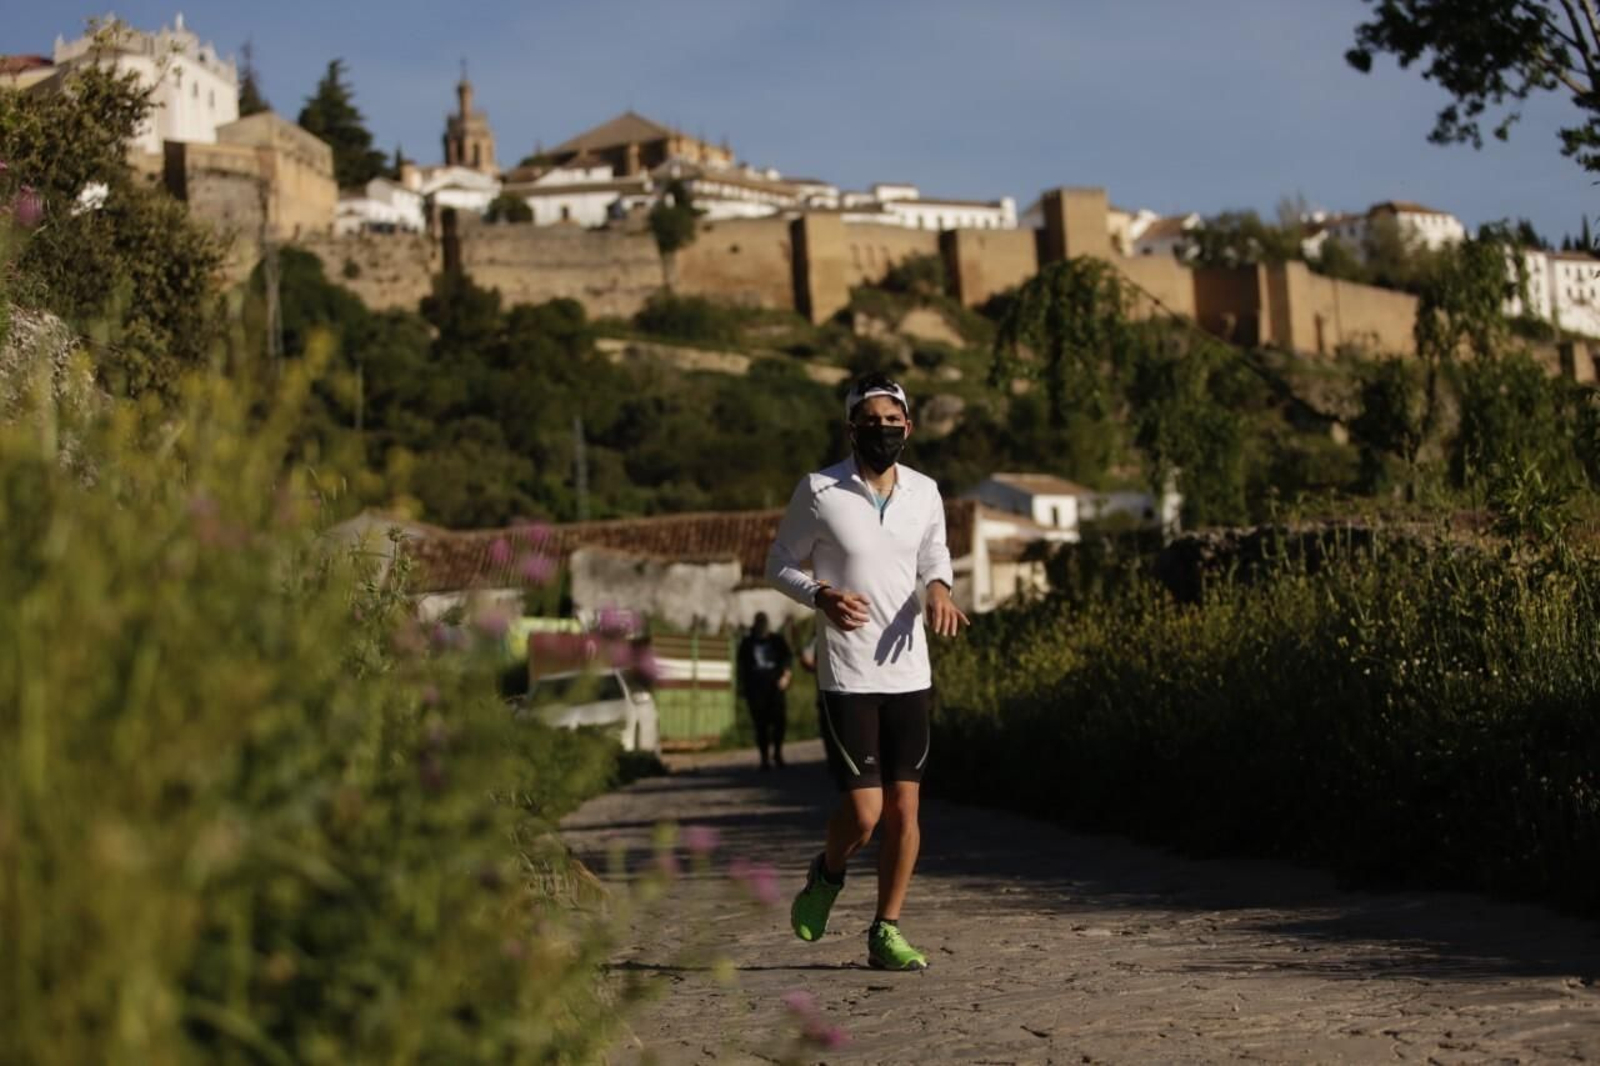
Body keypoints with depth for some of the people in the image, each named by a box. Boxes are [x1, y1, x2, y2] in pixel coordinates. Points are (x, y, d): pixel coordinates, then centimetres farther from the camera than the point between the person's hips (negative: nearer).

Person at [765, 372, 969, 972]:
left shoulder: (924, 492, 6)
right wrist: (821, 596, -16)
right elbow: (779, 564, 3)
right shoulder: (819, 490, -6)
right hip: (846, 677, -4)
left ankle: (886, 933, 15)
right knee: (864, 811, -9)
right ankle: (827, 876, 24)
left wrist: (938, 588, 0)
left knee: (904, 809, 3)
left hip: (910, 673, 4)